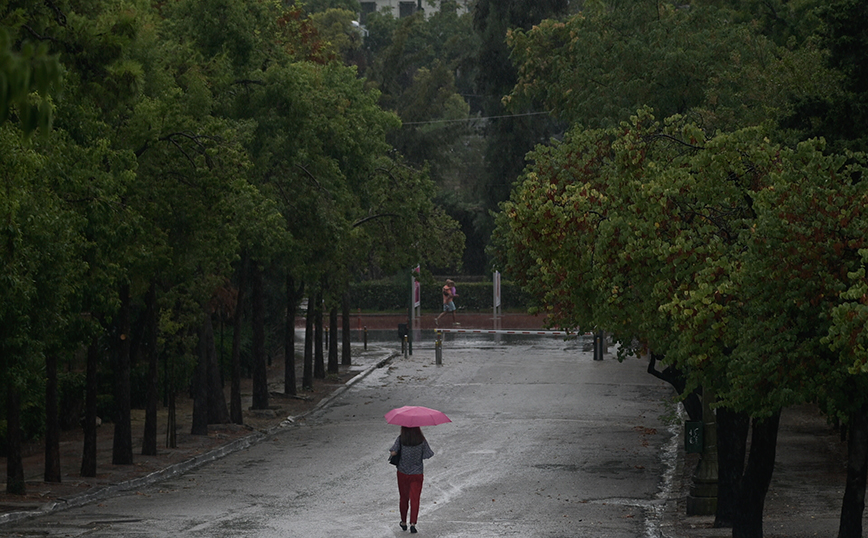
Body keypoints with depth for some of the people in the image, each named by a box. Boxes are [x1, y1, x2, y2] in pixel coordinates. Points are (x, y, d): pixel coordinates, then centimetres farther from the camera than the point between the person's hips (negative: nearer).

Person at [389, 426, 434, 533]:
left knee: (403, 498, 17)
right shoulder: (421, 440, -11)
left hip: (402, 473, 1)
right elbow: (428, 455, -7)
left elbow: (393, 452, -20)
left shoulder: (401, 439, -12)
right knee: (415, 499, 2)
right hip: (417, 474, -1)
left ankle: (404, 523, 30)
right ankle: (413, 523, -12)